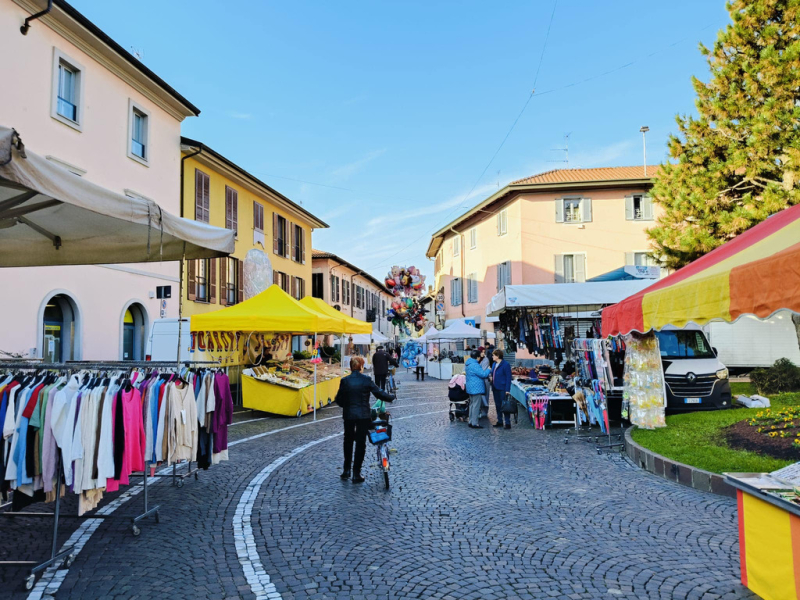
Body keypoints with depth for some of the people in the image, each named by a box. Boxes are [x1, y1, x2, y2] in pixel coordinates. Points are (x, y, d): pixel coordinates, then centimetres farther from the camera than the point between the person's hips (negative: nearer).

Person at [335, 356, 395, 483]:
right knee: (361, 443, 6)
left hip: (348, 415, 2)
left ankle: (346, 470, 26)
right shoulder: (366, 380, -9)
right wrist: (392, 397, 13)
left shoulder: (345, 381, -5)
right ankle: (356, 474, 7)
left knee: (348, 441, 20)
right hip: (363, 415, -2)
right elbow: (379, 394, -5)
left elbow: (339, 399, 1)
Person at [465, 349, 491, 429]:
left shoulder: (468, 363, 11)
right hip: (476, 388, -11)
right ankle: (475, 423, -2)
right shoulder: (474, 365, -22)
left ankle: (471, 421, 23)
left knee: (472, 404, 17)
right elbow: (483, 374, -20)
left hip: (471, 388, 11)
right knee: (476, 406, -5)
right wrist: (488, 370, -2)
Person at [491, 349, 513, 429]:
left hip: (502, 389, -8)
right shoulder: (494, 364, 11)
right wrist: (492, 386, 10)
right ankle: (500, 421, 24)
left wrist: (507, 390, -19)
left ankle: (507, 423, 3)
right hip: (495, 388, 8)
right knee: (497, 406, 14)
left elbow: (508, 378, -15)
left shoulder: (505, 365, -13)